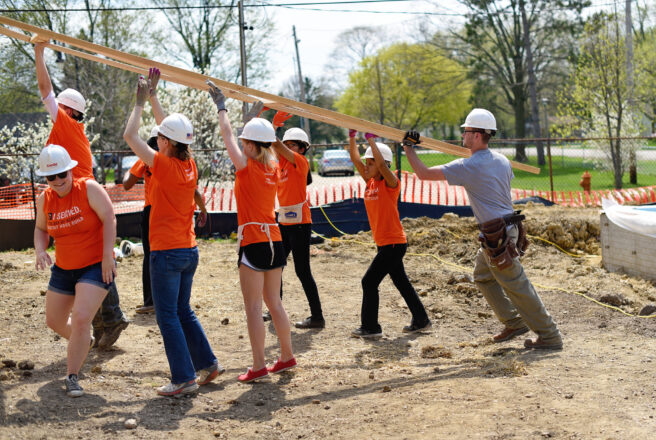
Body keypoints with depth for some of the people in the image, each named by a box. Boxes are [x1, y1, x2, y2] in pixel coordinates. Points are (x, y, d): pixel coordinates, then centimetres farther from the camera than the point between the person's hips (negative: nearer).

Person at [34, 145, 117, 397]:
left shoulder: (89, 188, -14)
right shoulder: (45, 199, 1)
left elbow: (109, 218, -17)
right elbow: (41, 228, 15)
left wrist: (107, 256, -23)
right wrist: (40, 250, -6)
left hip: (96, 267, -6)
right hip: (63, 269, 6)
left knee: (81, 318, -20)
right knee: (54, 321, 15)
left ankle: (72, 376, -7)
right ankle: (82, 342, 48)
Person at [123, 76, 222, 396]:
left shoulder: (164, 165, -15)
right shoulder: (190, 166, 4)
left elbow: (129, 135, -9)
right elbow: (173, 132, 20)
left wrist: (141, 101, 1)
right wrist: (152, 98, 25)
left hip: (166, 252, -7)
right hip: (189, 250, 7)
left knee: (168, 316, 0)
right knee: (183, 311, 19)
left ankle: (184, 378, 0)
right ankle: (208, 363, 21)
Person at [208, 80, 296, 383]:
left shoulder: (247, 166, -10)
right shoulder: (273, 168, 7)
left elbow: (227, 134, -1)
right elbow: (267, 145, 27)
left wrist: (220, 105, 11)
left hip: (254, 241, -7)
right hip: (274, 240, 7)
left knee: (253, 307, -2)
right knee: (274, 303, 16)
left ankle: (259, 366, -1)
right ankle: (287, 357, 23)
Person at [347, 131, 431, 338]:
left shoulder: (390, 183, -13)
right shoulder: (371, 182, 8)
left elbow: (382, 163, -31)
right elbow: (355, 159, 7)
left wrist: (371, 139, -29)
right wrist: (351, 137, -3)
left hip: (394, 243, -9)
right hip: (384, 243, 9)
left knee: (369, 281, -7)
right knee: (401, 282, 15)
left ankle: (370, 327, 1)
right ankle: (421, 321, 26)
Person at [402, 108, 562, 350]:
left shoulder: (468, 167, -17)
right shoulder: (501, 160, 8)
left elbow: (424, 173, -15)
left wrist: (408, 148, 0)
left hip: (497, 235, -9)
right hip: (508, 227, 9)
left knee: (516, 286, -3)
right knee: (482, 277, 21)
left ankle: (549, 336, 4)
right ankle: (514, 323, 24)